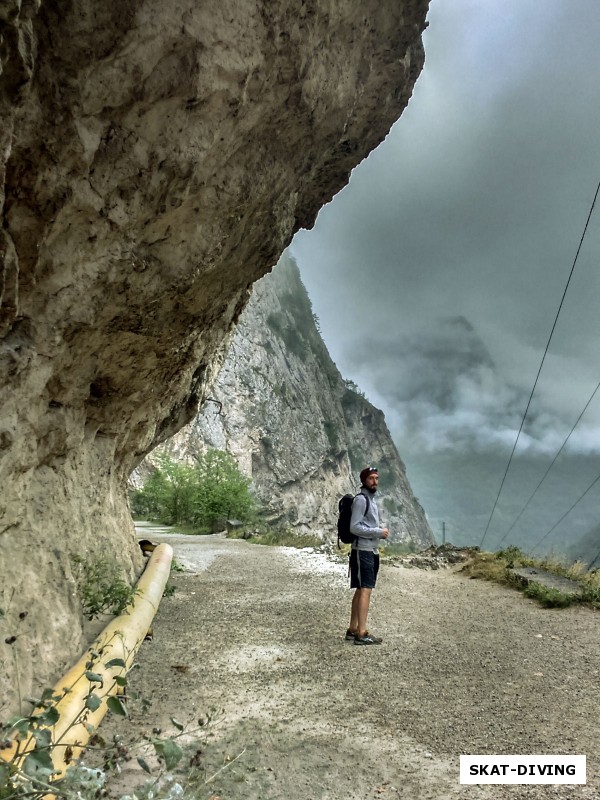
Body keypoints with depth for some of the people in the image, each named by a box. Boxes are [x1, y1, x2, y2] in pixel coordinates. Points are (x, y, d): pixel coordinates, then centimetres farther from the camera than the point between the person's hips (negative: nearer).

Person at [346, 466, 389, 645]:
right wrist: (378, 532, -17)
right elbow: (354, 527, -20)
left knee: (361, 590, 11)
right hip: (362, 551, -10)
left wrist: (380, 533, 4)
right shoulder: (360, 499, -12)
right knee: (366, 590, -12)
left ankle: (353, 629, 18)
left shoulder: (372, 500, 16)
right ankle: (362, 633, -11)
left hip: (372, 551, 10)